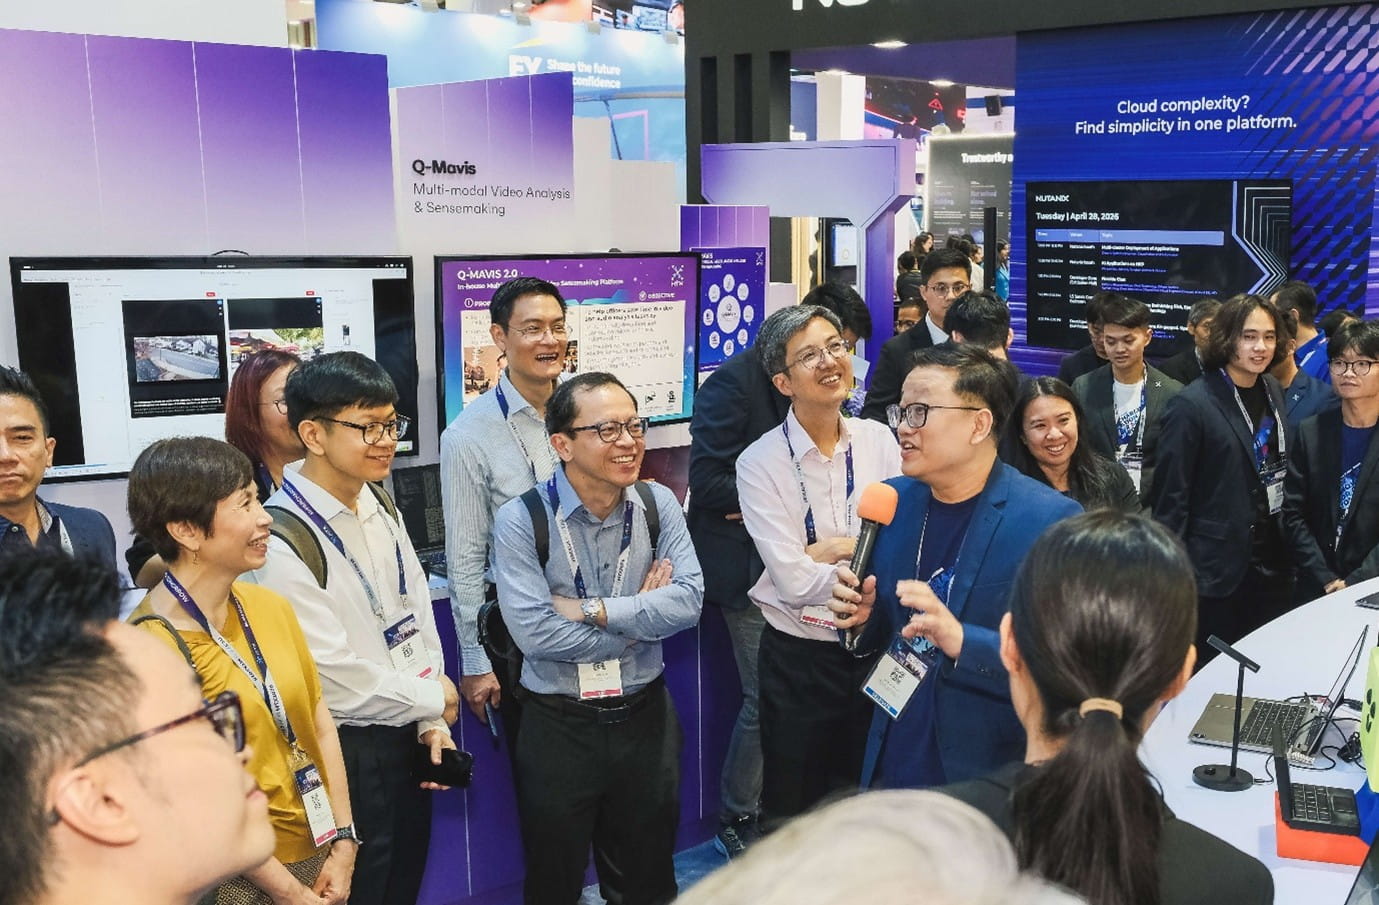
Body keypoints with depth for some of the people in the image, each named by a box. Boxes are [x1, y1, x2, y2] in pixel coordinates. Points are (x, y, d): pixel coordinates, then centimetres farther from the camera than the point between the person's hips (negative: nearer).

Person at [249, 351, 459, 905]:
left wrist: (432, 722, -1)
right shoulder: (283, 542, -24)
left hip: (408, 739, 7)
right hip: (349, 755, -7)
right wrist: (434, 699, -8)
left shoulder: (379, 503, 3)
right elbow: (337, 680, -22)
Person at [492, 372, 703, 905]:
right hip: (558, 728, -3)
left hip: (646, 717, 3)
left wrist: (594, 610, -22)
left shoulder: (657, 505, -4)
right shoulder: (521, 521, -15)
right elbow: (534, 633, -24)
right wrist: (640, 620, -15)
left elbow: (689, 600, -14)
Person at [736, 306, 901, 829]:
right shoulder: (760, 463, -13)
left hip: (875, 648, 3)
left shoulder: (879, 441, -1)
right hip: (799, 656, -3)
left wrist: (837, 547, -18)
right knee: (792, 811, 14)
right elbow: (795, 580, -19)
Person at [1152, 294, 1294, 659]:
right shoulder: (1191, 405, -15)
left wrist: (1290, 548, 9)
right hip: (1216, 570, -6)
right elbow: (1170, 497, -14)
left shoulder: (1274, 392, 7)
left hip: (1273, 564, 7)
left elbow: (1280, 470, 14)